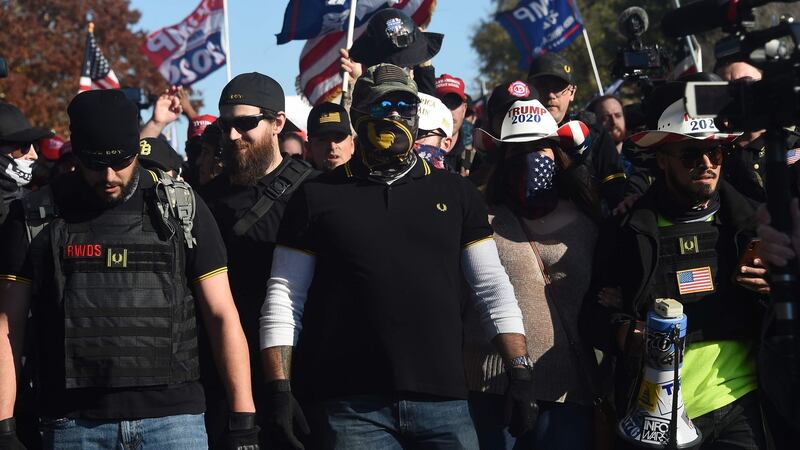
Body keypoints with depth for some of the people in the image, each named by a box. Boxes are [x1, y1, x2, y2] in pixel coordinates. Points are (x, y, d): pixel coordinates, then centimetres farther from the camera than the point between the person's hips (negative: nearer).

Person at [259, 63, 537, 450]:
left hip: (443, 402, 2)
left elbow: (493, 289, 14)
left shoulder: (455, 193, 14)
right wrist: (280, 390, -4)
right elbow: (283, 297, 6)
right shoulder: (319, 197, 8)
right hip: (350, 409, -2)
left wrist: (519, 373, 4)